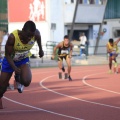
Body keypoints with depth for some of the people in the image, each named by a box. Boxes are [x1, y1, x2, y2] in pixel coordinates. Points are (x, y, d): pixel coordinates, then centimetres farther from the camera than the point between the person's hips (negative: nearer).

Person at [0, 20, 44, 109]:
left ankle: (18, 79, 14)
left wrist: (41, 49, 16)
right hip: (10, 60, -2)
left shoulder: (36, 34, -26)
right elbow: (8, 55, -24)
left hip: (24, 60, 2)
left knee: (26, 82, -25)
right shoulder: (13, 37, -35)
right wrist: (15, 68, -37)